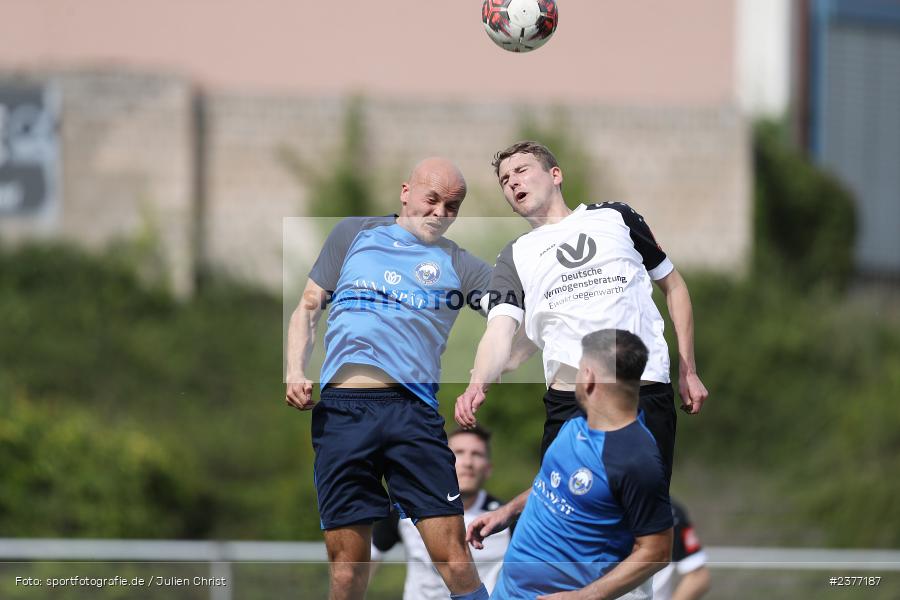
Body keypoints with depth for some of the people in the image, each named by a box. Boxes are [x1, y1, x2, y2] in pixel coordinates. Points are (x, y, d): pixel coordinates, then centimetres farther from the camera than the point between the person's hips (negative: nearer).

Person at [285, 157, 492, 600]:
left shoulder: (459, 265, 14)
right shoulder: (353, 234, 17)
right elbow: (308, 308, 20)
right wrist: (295, 371, 5)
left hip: (412, 411, -1)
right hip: (341, 411, 1)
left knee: (453, 556, -11)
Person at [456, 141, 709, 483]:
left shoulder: (616, 217, 15)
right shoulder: (514, 258, 15)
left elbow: (673, 286, 21)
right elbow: (500, 333, 0)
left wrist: (687, 372, 13)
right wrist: (477, 385, -21)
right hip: (567, 400, 1)